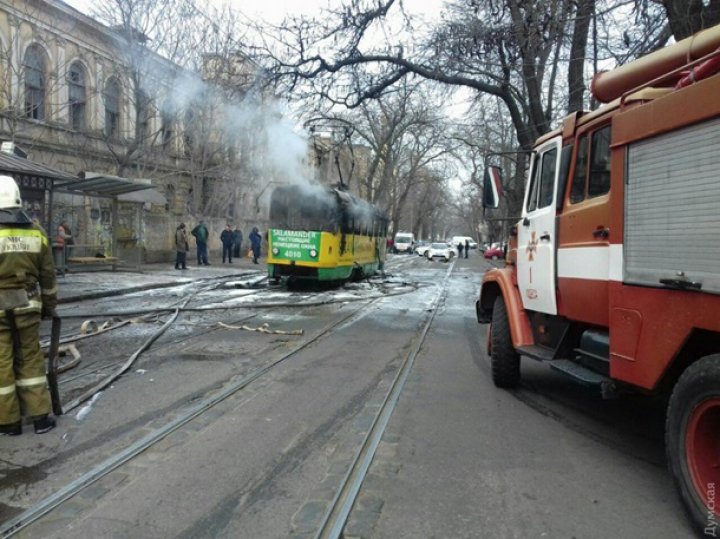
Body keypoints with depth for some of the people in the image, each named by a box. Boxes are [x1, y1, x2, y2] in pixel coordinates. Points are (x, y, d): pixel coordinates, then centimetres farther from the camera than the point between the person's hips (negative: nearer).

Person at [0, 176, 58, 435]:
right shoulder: (35, 233, 1)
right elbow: (48, 275, 6)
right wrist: (50, 305, 17)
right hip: (26, 306, 4)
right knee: (30, 359, 13)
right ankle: (40, 417, 14)